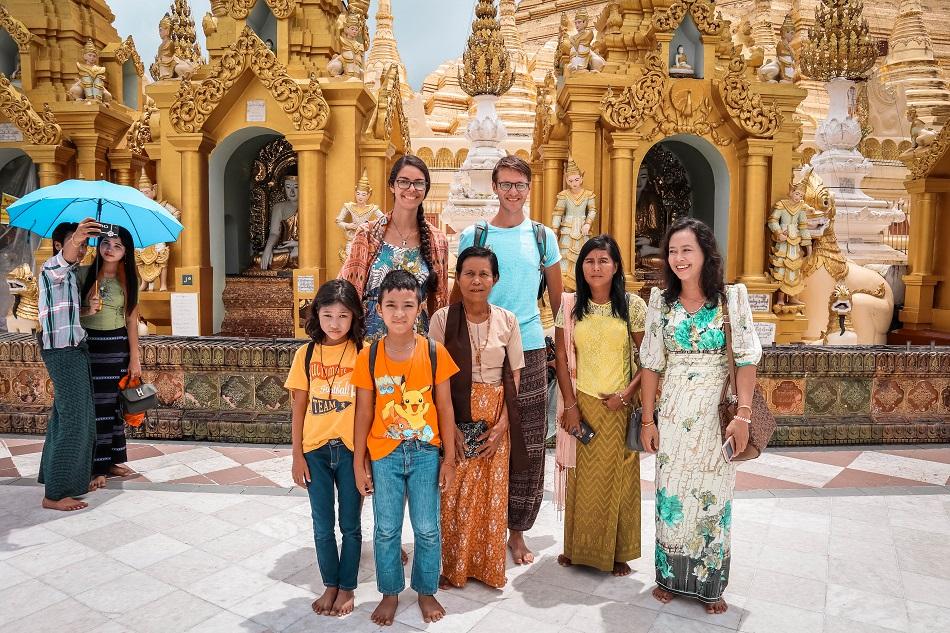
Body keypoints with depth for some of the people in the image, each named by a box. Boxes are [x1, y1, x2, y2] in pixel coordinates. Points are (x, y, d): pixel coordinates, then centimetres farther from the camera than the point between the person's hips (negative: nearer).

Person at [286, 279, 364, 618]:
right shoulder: (306, 354, 0)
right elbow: (299, 408, 2)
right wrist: (297, 455, 0)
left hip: (350, 449, -2)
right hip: (315, 450, 2)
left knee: (350, 524, 11)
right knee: (323, 525, 13)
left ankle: (347, 588, 29)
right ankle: (330, 586, 32)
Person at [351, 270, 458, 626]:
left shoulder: (434, 353, -9)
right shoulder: (368, 357, -7)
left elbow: (444, 408, -2)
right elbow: (364, 413, -2)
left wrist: (449, 459, -1)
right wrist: (359, 463, 0)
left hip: (425, 453, 0)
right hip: (383, 455, 0)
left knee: (427, 529, 10)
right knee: (387, 530, 12)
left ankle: (426, 591, 33)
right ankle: (390, 593, 34)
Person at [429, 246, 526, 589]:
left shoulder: (507, 320, 3)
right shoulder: (443, 319, -3)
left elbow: (514, 376, 4)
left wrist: (503, 423, -6)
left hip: (495, 419, 2)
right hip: (453, 416, -1)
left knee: (492, 492, 6)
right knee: (454, 493, 2)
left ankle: (488, 565, 25)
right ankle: (452, 565, 21)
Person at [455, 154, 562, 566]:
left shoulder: (543, 236, 6)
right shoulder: (473, 235, 3)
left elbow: (557, 297, 13)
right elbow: (460, 294, 8)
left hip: (530, 350, 1)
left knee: (528, 446, 5)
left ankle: (517, 529, 21)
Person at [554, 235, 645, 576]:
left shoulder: (632, 306, -4)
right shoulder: (570, 306, 0)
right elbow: (562, 359, 1)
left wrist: (627, 395, -11)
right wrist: (570, 405, -3)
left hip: (619, 406, -1)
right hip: (582, 404, 1)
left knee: (618, 478, 7)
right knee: (581, 478, 9)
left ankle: (617, 552, 22)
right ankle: (578, 547, 25)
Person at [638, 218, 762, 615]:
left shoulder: (732, 298, -3)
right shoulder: (661, 301, 2)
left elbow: (746, 359, -6)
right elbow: (652, 363, 3)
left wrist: (743, 414, -14)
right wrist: (648, 419, 2)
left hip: (716, 414, -1)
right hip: (673, 414, 2)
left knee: (713, 495, 7)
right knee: (671, 493, 9)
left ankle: (710, 583, 24)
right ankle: (670, 576, 26)